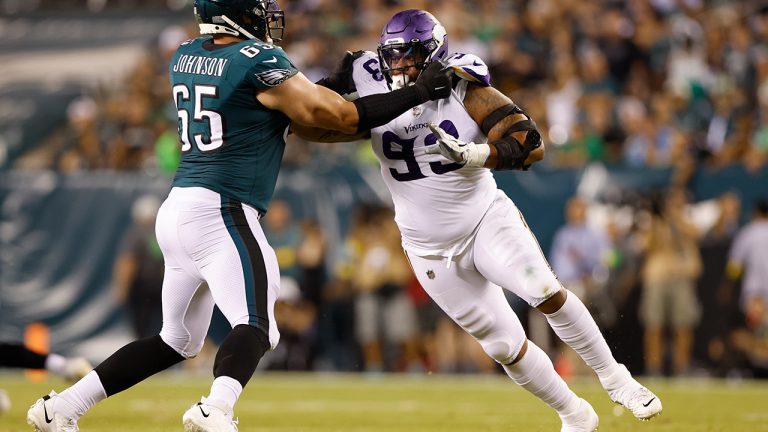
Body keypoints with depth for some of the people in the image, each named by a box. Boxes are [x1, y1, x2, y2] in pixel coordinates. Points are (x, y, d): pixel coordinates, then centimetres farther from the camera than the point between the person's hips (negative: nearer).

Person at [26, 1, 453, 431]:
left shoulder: (185, 57, 13)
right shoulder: (259, 61, -9)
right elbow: (344, 118, -7)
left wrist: (333, 84, 21)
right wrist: (419, 92, 2)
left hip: (177, 210, 8)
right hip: (221, 214, -8)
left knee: (178, 339, 20)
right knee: (256, 327, -19)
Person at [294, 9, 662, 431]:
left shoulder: (464, 91, -13)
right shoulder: (375, 98, -6)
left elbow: (531, 143, -21)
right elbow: (308, 125, -7)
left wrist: (473, 154, -37)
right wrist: (336, 85, -22)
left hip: (487, 220, -2)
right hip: (432, 249, 2)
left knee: (547, 293, -25)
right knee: (506, 347, 1)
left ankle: (615, 379, -7)